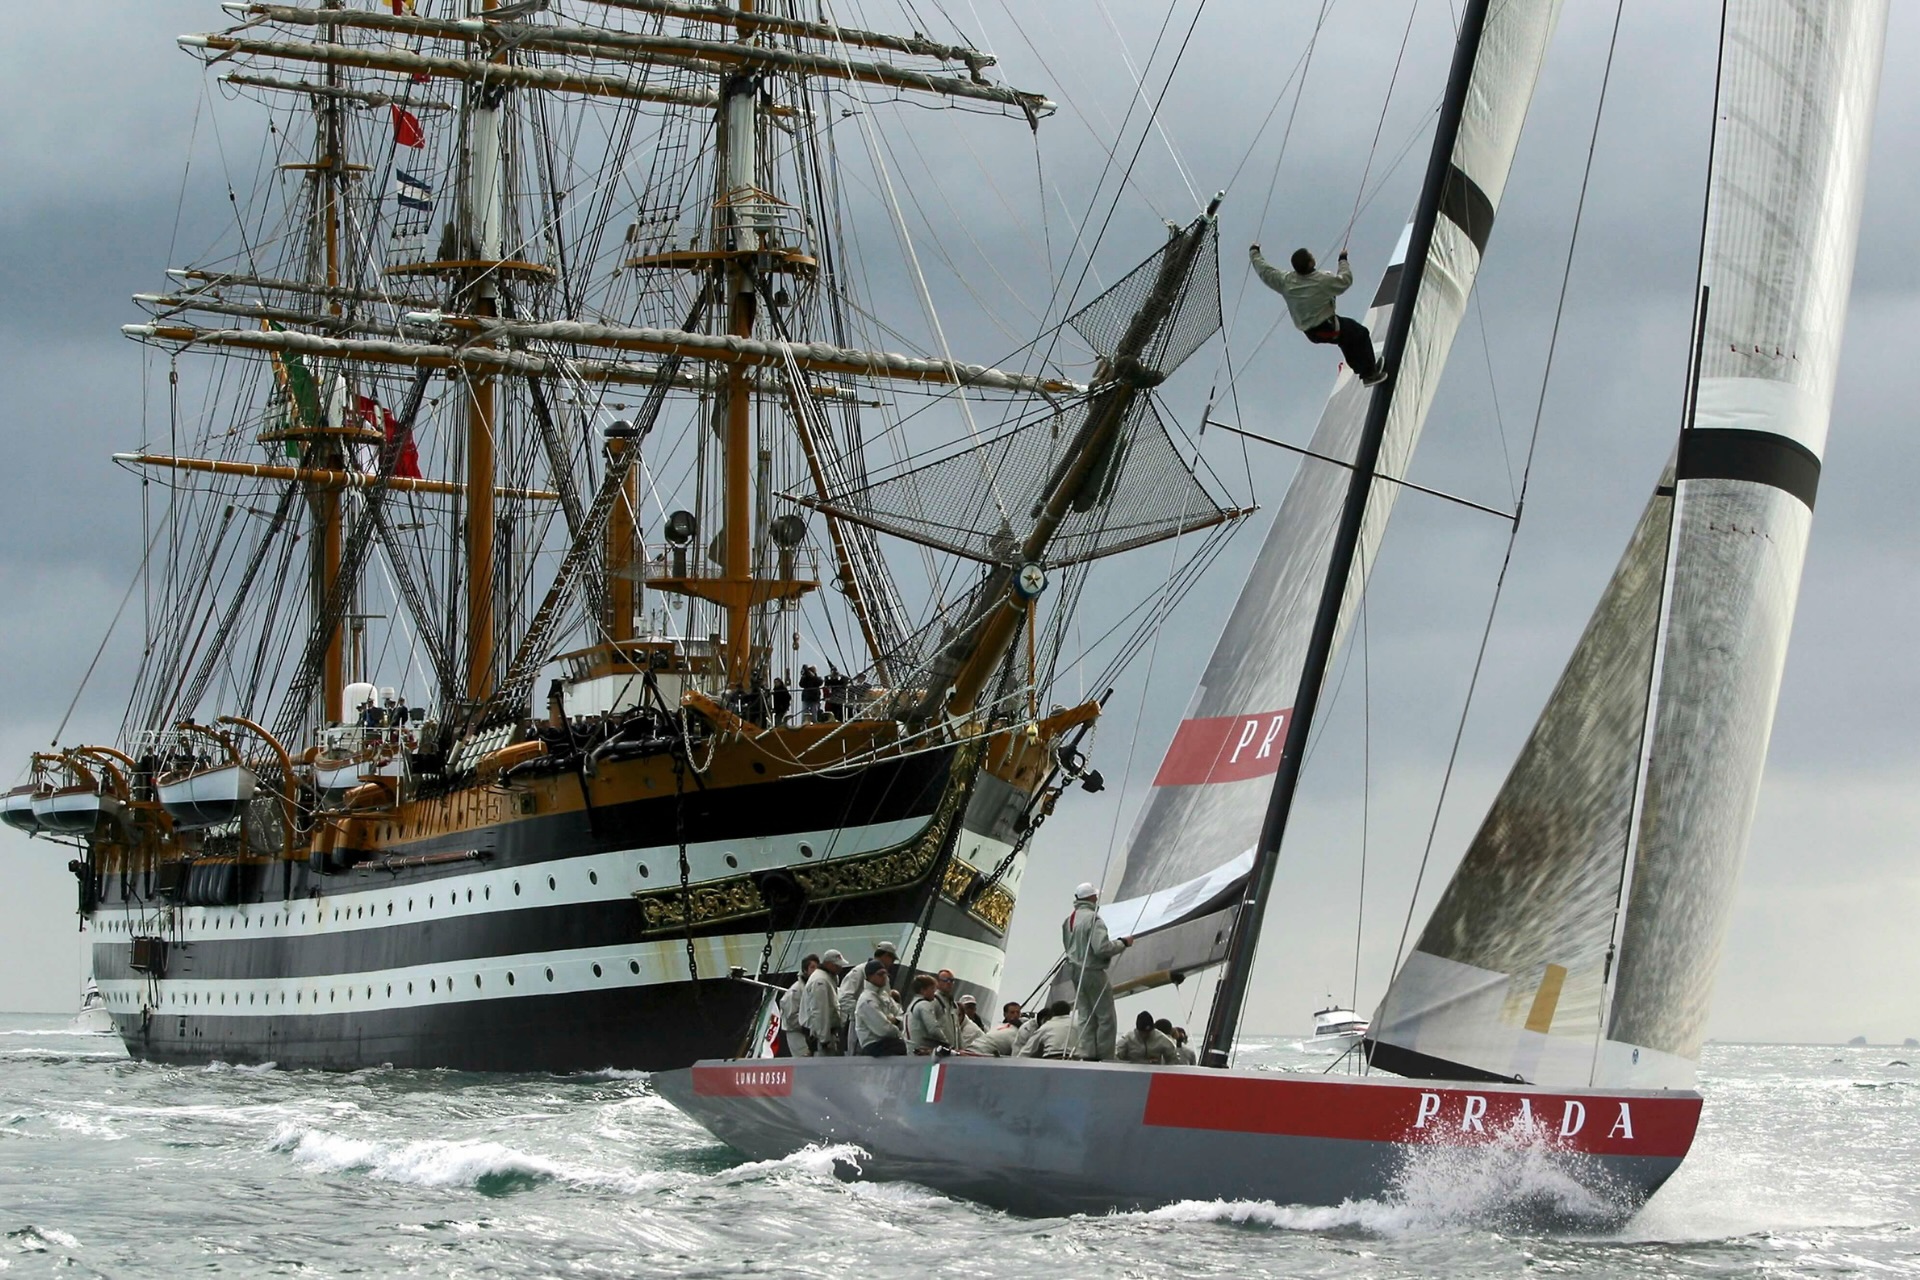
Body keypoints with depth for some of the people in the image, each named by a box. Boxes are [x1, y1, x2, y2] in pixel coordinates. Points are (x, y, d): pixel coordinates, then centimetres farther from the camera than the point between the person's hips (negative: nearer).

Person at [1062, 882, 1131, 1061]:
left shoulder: (1069, 920, 9)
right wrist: (1123, 943, -12)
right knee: (1105, 1016, 0)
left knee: (1084, 1015, 10)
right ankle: (1105, 1057, 0)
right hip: (1093, 972, -8)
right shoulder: (1093, 919, -19)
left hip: (1075, 970, 8)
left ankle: (1086, 1054, 6)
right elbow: (1102, 948, -25)